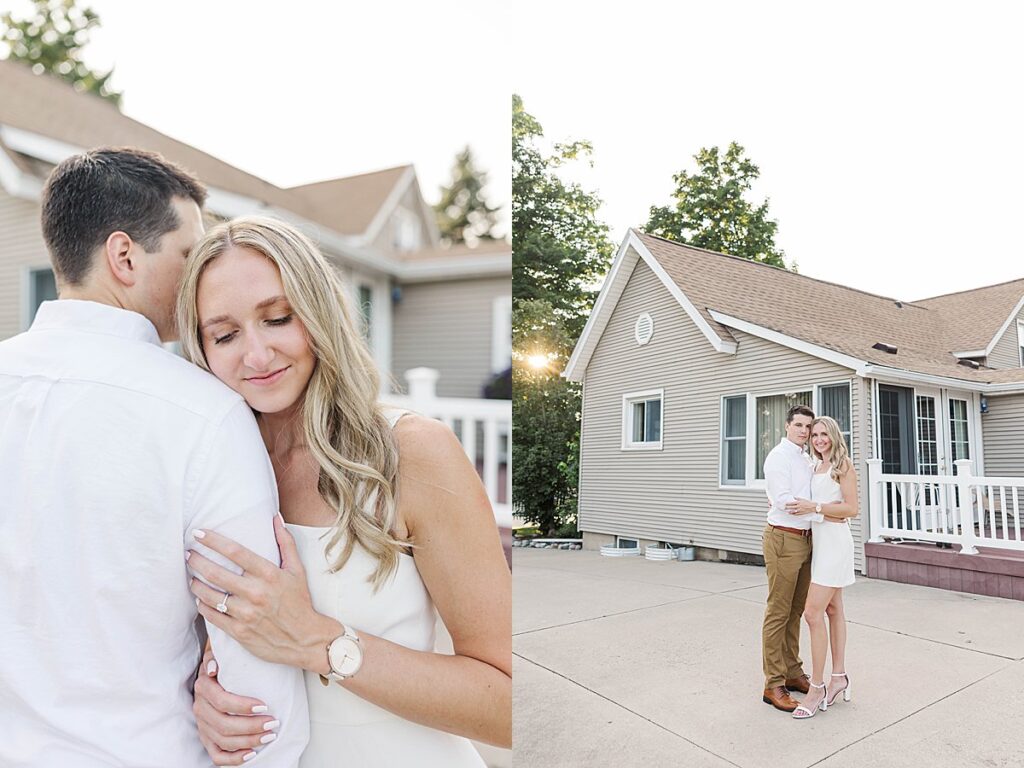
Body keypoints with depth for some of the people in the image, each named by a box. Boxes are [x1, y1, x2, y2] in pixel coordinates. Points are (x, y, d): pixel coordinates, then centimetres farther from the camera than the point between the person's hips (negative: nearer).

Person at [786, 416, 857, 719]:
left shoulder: (843, 465, -9)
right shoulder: (817, 466, 14)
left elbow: (851, 508, -14)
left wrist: (814, 507, -21)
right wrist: (792, 504, 8)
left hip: (834, 540, -9)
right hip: (818, 538, 9)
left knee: (813, 613, -12)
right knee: (833, 609, 14)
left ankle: (817, 688, -4)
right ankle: (839, 677, 24)